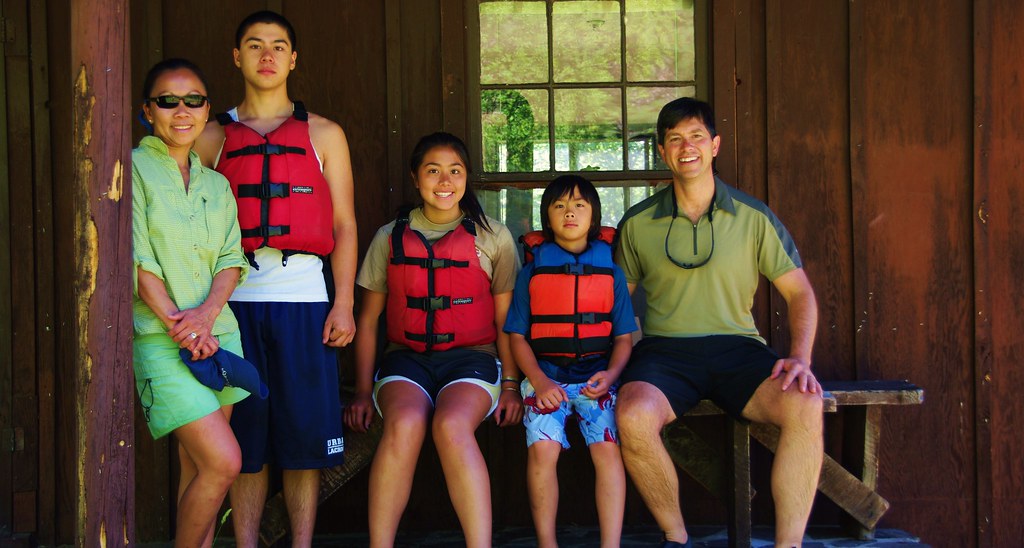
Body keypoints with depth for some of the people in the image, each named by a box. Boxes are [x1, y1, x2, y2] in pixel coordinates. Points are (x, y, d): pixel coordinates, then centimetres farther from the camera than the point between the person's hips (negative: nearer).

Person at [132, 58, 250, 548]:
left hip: (220, 334, 5)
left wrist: (207, 313, -10)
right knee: (222, 462, -14)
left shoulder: (216, 184, 16)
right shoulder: (133, 170, -1)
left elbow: (232, 260, 8)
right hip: (160, 339, -5)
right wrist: (175, 322, -15)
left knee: (197, 466, 6)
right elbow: (136, 260, -8)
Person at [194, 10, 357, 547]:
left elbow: (343, 226, 9)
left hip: (303, 301, 0)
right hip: (235, 300, 0)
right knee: (244, 440, 2)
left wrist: (343, 304, -1)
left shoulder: (323, 135, 12)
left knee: (304, 434, 0)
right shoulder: (213, 137, 12)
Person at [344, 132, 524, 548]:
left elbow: (506, 320, 10)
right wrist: (363, 390, 6)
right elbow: (368, 320, 14)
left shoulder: (493, 237, 12)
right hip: (407, 358, 1)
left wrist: (510, 385, 0)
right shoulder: (390, 238, 15)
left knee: (452, 425, -35)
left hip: (471, 357, -1)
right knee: (404, 424, -34)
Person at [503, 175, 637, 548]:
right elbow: (517, 336, 7)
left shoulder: (610, 272, 13)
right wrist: (539, 381, -8)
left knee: (608, 447, -22)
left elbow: (623, 337, 12)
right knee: (543, 447, -23)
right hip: (545, 375, 0)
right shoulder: (532, 272, 9)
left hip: (595, 375, 1)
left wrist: (610, 374, -8)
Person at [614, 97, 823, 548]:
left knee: (805, 405, -31)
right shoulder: (637, 223, 8)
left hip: (736, 347, 0)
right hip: (664, 348, 0)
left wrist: (800, 358, -7)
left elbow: (799, 293, 10)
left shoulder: (754, 217, 7)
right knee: (632, 416, -34)